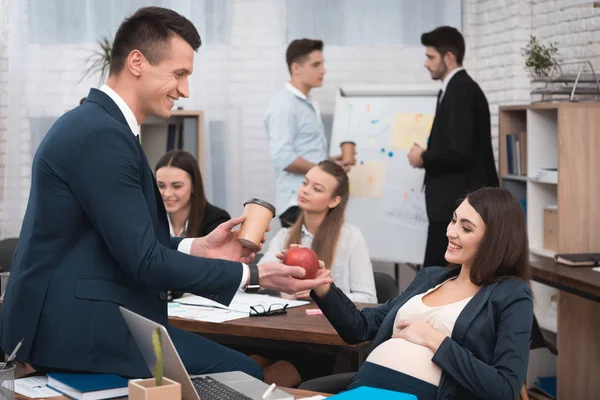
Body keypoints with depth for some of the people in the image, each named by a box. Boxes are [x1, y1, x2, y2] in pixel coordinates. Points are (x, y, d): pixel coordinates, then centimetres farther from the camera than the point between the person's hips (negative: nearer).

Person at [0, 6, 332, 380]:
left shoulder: (94, 124, 13)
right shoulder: (101, 134, -18)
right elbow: (144, 262, -20)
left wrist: (197, 247, 7)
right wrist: (253, 275, -13)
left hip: (71, 316, 10)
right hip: (77, 326, -10)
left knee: (237, 371, 10)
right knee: (241, 378, -10)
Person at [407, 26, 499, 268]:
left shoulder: (460, 90, -14)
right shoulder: (459, 88, 17)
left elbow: (459, 151, -24)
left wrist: (423, 158, -8)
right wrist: (428, 155, 8)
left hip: (459, 202, -10)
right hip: (459, 199, 10)